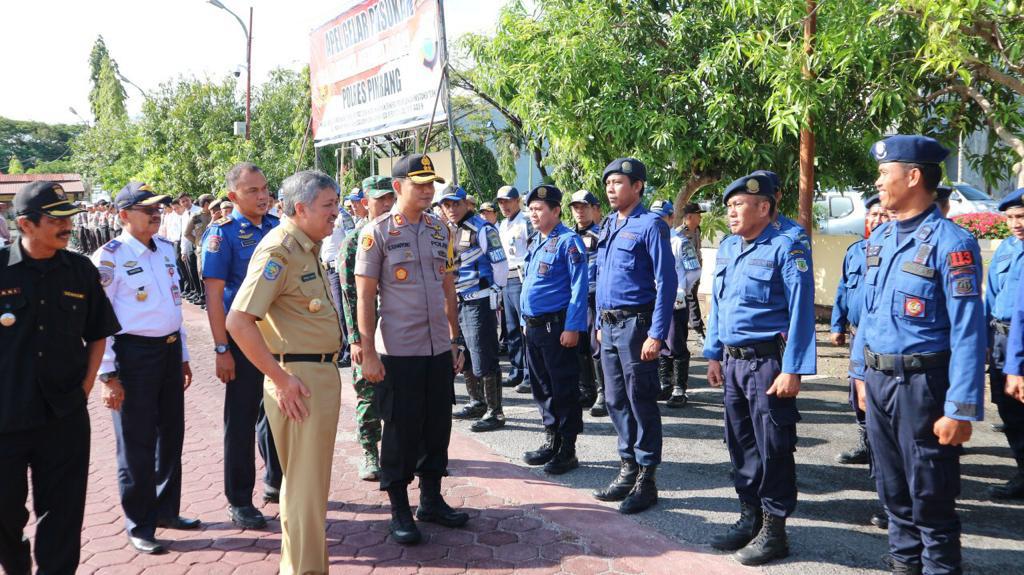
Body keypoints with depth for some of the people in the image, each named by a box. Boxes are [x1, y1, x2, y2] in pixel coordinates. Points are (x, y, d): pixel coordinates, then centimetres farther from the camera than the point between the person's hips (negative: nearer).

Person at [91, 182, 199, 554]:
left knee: (171, 434, 16)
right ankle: (139, 526, 19)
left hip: (170, 350, 7)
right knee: (137, 443, 4)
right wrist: (108, 376, -15)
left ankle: (166, 509, 34)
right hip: (134, 354, -7)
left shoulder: (166, 249, 9)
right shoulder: (109, 258, -12)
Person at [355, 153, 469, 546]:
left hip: (439, 350, 5)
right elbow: (365, 296, -7)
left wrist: (454, 341, 13)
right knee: (400, 430, 4)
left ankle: (431, 500, 28)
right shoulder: (377, 232, -6)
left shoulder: (440, 229, 9)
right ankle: (400, 511, 18)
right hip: (397, 352, -5)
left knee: (437, 426, 12)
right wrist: (368, 353, -11)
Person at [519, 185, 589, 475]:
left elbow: (579, 287, -16)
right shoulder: (535, 243, 15)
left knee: (564, 390, 0)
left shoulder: (568, 241, -11)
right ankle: (551, 442, 28)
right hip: (533, 327, 9)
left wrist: (572, 327, -21)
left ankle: (567, 450, 9)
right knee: (541, 387, 15)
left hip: (556, 327, -9)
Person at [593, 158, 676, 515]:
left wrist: (657, 334, -20)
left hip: (636, 324, -8)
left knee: (641, 403, 0)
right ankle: (628, 469, 27)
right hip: (609, 325, 8)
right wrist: (600, 322, 17)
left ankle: (646, 481, 11)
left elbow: (666, 281, -15)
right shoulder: (608, 225, 13)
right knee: (615, 401, 14)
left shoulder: (650, 225, -11)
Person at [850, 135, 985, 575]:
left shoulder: (951, 243, -16)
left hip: (922, 385, -7)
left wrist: (961, 409, -19)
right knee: (892, 491, 19)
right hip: (878, 381, 7)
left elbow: (968, 333, -18)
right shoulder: (879, 238, 7)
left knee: (930, 501, 5)